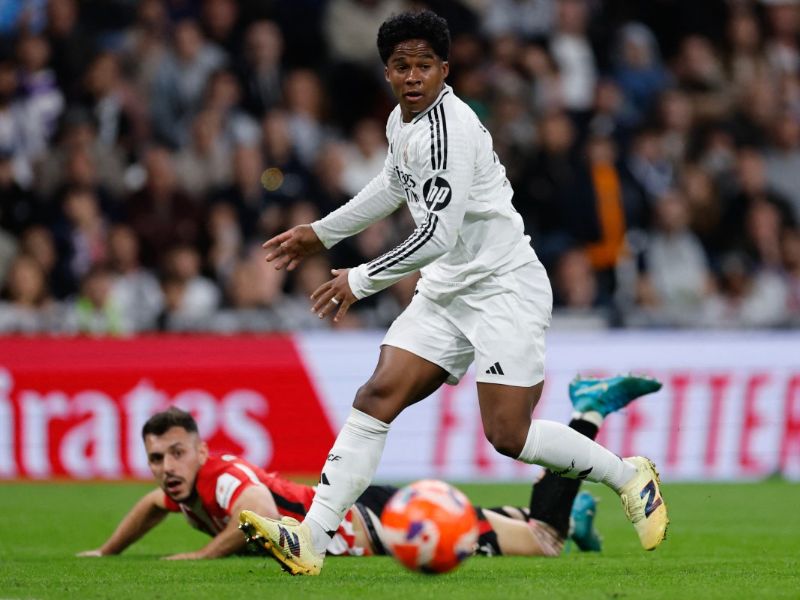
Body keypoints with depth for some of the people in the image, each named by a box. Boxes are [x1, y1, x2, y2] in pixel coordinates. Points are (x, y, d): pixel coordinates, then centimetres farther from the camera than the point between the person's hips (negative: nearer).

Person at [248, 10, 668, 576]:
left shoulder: (449, 128, -22)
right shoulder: (401, 122, 8)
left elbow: (438, 235, -25)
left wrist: (360, 280, -15)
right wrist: (321, 233, 32)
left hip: (505, 287, -8)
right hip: (446, 290, 8)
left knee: (508, 435, -12)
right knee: (377, 397, -6)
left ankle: (629, 475, 12)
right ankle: (312, 540, -10)